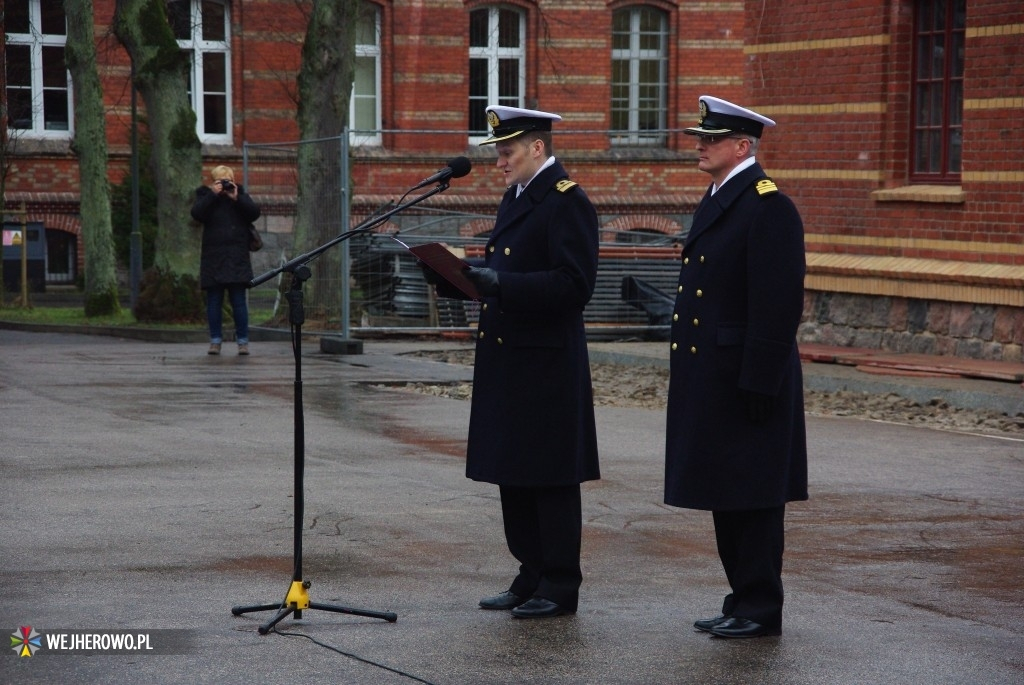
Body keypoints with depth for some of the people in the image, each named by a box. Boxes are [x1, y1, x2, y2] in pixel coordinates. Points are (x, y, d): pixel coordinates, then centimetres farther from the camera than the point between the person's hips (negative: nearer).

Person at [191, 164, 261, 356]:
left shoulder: (240, 195, 11)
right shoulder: (205, 195, 8)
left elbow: (254, 213, -2)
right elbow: (197, 214, -10)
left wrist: (236, 198, -10)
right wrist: (213, 195, -13)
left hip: (237, 257, 0)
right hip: (213, 256, 0)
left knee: (238, 300, -2)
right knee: (214, 301, 2)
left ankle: (243, 341, 0)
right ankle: (215, 340, 7)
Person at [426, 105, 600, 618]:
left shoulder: (567, 201, -13)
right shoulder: (516, 197, 16)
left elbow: (574, 284, -20)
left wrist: (501, 284, -26)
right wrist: (457, 274, 4)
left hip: (546, 364, -9)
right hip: (507, 360, 9)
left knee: (550, 478, -2)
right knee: (514, 476, 13)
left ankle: (560, 589, 5)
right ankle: (532, 579, 21)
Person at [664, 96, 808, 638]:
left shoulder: (768, 207, -14)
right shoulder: (716, 201, 16)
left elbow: (779, 303, -19)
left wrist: (757, 384, -21)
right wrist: (688, 373, 19)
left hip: (746, 379, -10)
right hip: (710, 379, 10)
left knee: (750, 497, -3)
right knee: (723, 493, 13)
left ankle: (760, 610, 4)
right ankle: (743, 600, 21)